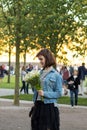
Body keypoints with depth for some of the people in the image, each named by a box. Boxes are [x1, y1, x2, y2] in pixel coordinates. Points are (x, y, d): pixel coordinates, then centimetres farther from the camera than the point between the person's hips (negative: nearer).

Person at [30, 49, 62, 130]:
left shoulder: (56, 75, -8)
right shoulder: (40, 73, 10)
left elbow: (58, 93, -9)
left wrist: (45, 93, -18)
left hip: (49, 106, -6)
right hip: (38, 105, 6)